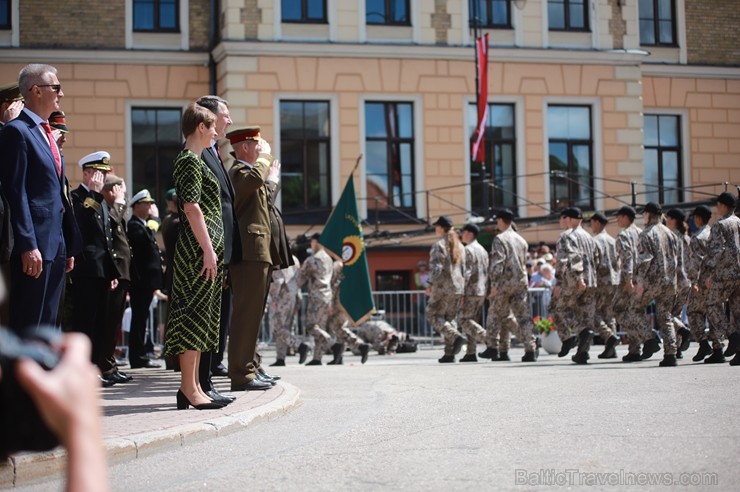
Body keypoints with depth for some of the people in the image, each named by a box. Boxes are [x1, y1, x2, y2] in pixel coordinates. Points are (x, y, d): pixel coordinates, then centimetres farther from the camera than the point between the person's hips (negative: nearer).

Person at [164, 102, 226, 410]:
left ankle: (193, 387, 13)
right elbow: (192, 208, -18)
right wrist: (208, 250, -20)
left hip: (204, 248, 10)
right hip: (199, 248, -10)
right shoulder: (190, 161, -9)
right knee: (194, 312, -9)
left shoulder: (192, 160, 21)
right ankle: (189, 389, -8)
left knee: (199, 316, 10)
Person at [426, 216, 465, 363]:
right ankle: (449, 353, 6)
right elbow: (463, 269, 14)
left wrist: (430, 284, -10)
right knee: (450, 318, 11)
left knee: (434, 316, 2)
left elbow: (436, 268, -17)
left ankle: (456, 336, -19)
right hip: (458, 288, 7)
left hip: (443, 287, -7)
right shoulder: (459, 246, 13)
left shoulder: (439, 245, -10)